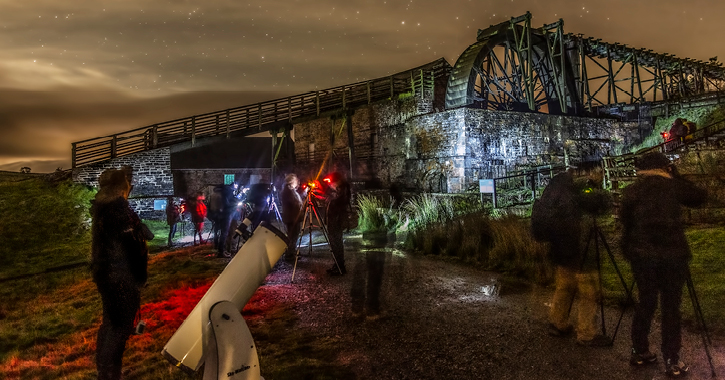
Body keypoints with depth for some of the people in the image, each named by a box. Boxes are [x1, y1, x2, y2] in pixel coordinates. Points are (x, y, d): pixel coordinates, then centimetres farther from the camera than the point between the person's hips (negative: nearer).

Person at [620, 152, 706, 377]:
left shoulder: (632, 190, 3)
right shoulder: (674, 186, 1)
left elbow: (625, 221, 2)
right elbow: (701, 197, 18)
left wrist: (628, 250, 13)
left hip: (642, 255, 2)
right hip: (672, 254, -2)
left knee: (645, 303, 13)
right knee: (671, 307, 5)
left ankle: (639, 353, 20)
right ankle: (672, 361, 8)